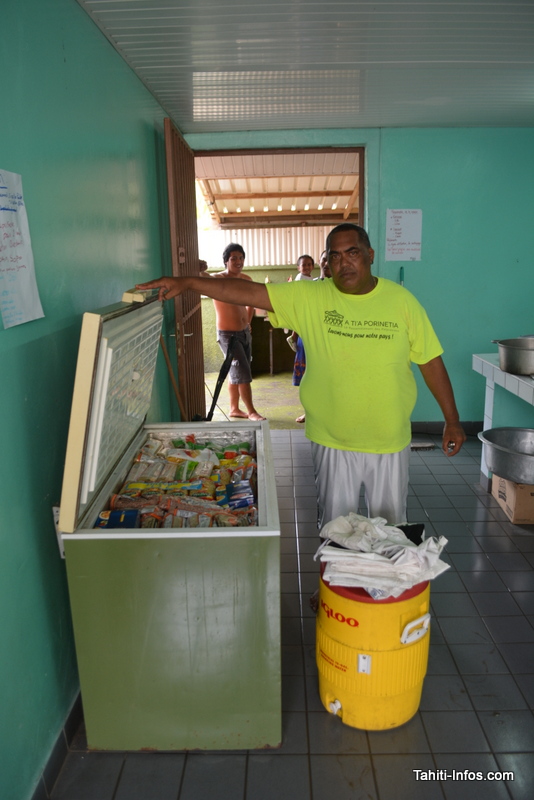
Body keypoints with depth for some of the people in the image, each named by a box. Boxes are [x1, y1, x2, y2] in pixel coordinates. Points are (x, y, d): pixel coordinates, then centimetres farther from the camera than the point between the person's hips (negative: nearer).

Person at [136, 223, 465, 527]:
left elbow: (432, 362, 0)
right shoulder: (309, 297, -7)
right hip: (333, 442, 0)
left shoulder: (402, 300, -4)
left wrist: (452, 421, 1)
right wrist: (187, 282, -24)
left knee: (391, 529, 18)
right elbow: (248, 291, -14)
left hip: (391, 442, 1)